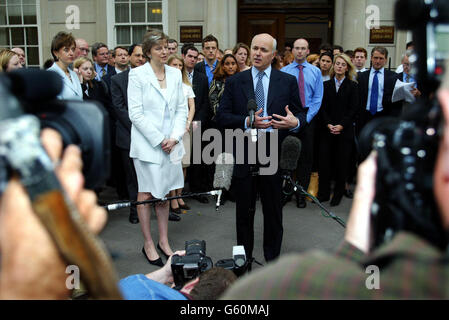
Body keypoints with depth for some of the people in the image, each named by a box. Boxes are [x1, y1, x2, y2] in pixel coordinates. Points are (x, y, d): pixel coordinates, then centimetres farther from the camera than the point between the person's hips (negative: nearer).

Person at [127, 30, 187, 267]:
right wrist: (159, 140, -13)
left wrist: (174, 138, -5)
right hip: (147, 143, -4)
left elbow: (181, 109, 9)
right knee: (146, 194, 3)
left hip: (171, 143, 5)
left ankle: (164, 241, 23)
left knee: (164, 193, 12)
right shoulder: (137, 74, -5)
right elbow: (135, 113, -10)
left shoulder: (175, 74, 9)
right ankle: (148, 245, 15)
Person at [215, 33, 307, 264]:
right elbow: (221, 117, -2)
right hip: (244, 156, 1)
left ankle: (272, 260, 28)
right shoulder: (235, 82, 4)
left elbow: (301, 113, 6)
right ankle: (244, 260, 29)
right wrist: (247, 122, -17)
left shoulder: (288, 82, 4)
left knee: (273, 211, 11)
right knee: (244, 211, 12)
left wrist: (295, 122, -18)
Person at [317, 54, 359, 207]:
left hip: (344, 130, -1)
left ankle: (338, 194, 15)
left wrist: (341, 125, -13)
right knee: (324, 160, -2)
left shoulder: (352, 86, 4)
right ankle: (323, 193, 11)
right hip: (327, 130, 2)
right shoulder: (326, 85, 10)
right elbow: (323, 108, 4)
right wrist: (328, 124, -9)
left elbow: (353, 109, -2)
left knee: (341, 162, 2)